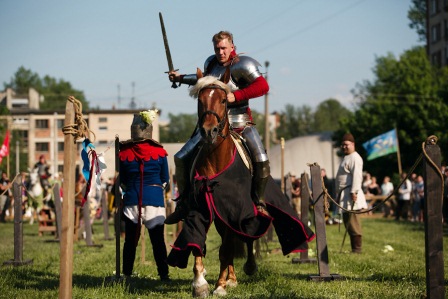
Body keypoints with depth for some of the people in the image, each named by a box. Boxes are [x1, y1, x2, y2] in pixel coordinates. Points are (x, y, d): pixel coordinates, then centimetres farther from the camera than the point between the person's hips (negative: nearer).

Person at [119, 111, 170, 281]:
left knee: (130, 240, 9)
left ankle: (126, 274, 12)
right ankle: (164, 274, 5)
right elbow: (165, 180, 8)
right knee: (158, 241, 5)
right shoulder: (160, 152, -3)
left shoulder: (124, 153, -2)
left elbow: (122, 181, 9)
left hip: (131, 201, 1)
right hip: (155, 201, -1)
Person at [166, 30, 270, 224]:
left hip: (240, 124, -5)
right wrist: (181, 78, 33)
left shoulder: (241, 65, -12)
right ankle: (183, 204, 10)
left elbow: (263, 86, -23)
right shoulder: (212, 63, 8)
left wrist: (236, 96, -27)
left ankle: (259, 202, -2)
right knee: (181, 158, -1)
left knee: (261, 161, -23)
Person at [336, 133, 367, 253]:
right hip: (345, 194, 11)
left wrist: (354, 191, -26)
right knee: (348, 222, 11)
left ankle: (357, 249, -10)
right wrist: (340, 192, 24)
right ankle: (355, 248, 15)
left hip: (351, 194, -11)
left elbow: (356, 175, -20)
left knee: (353, 223, -11)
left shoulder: (354, 157, -10)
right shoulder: (347, 157, 23)